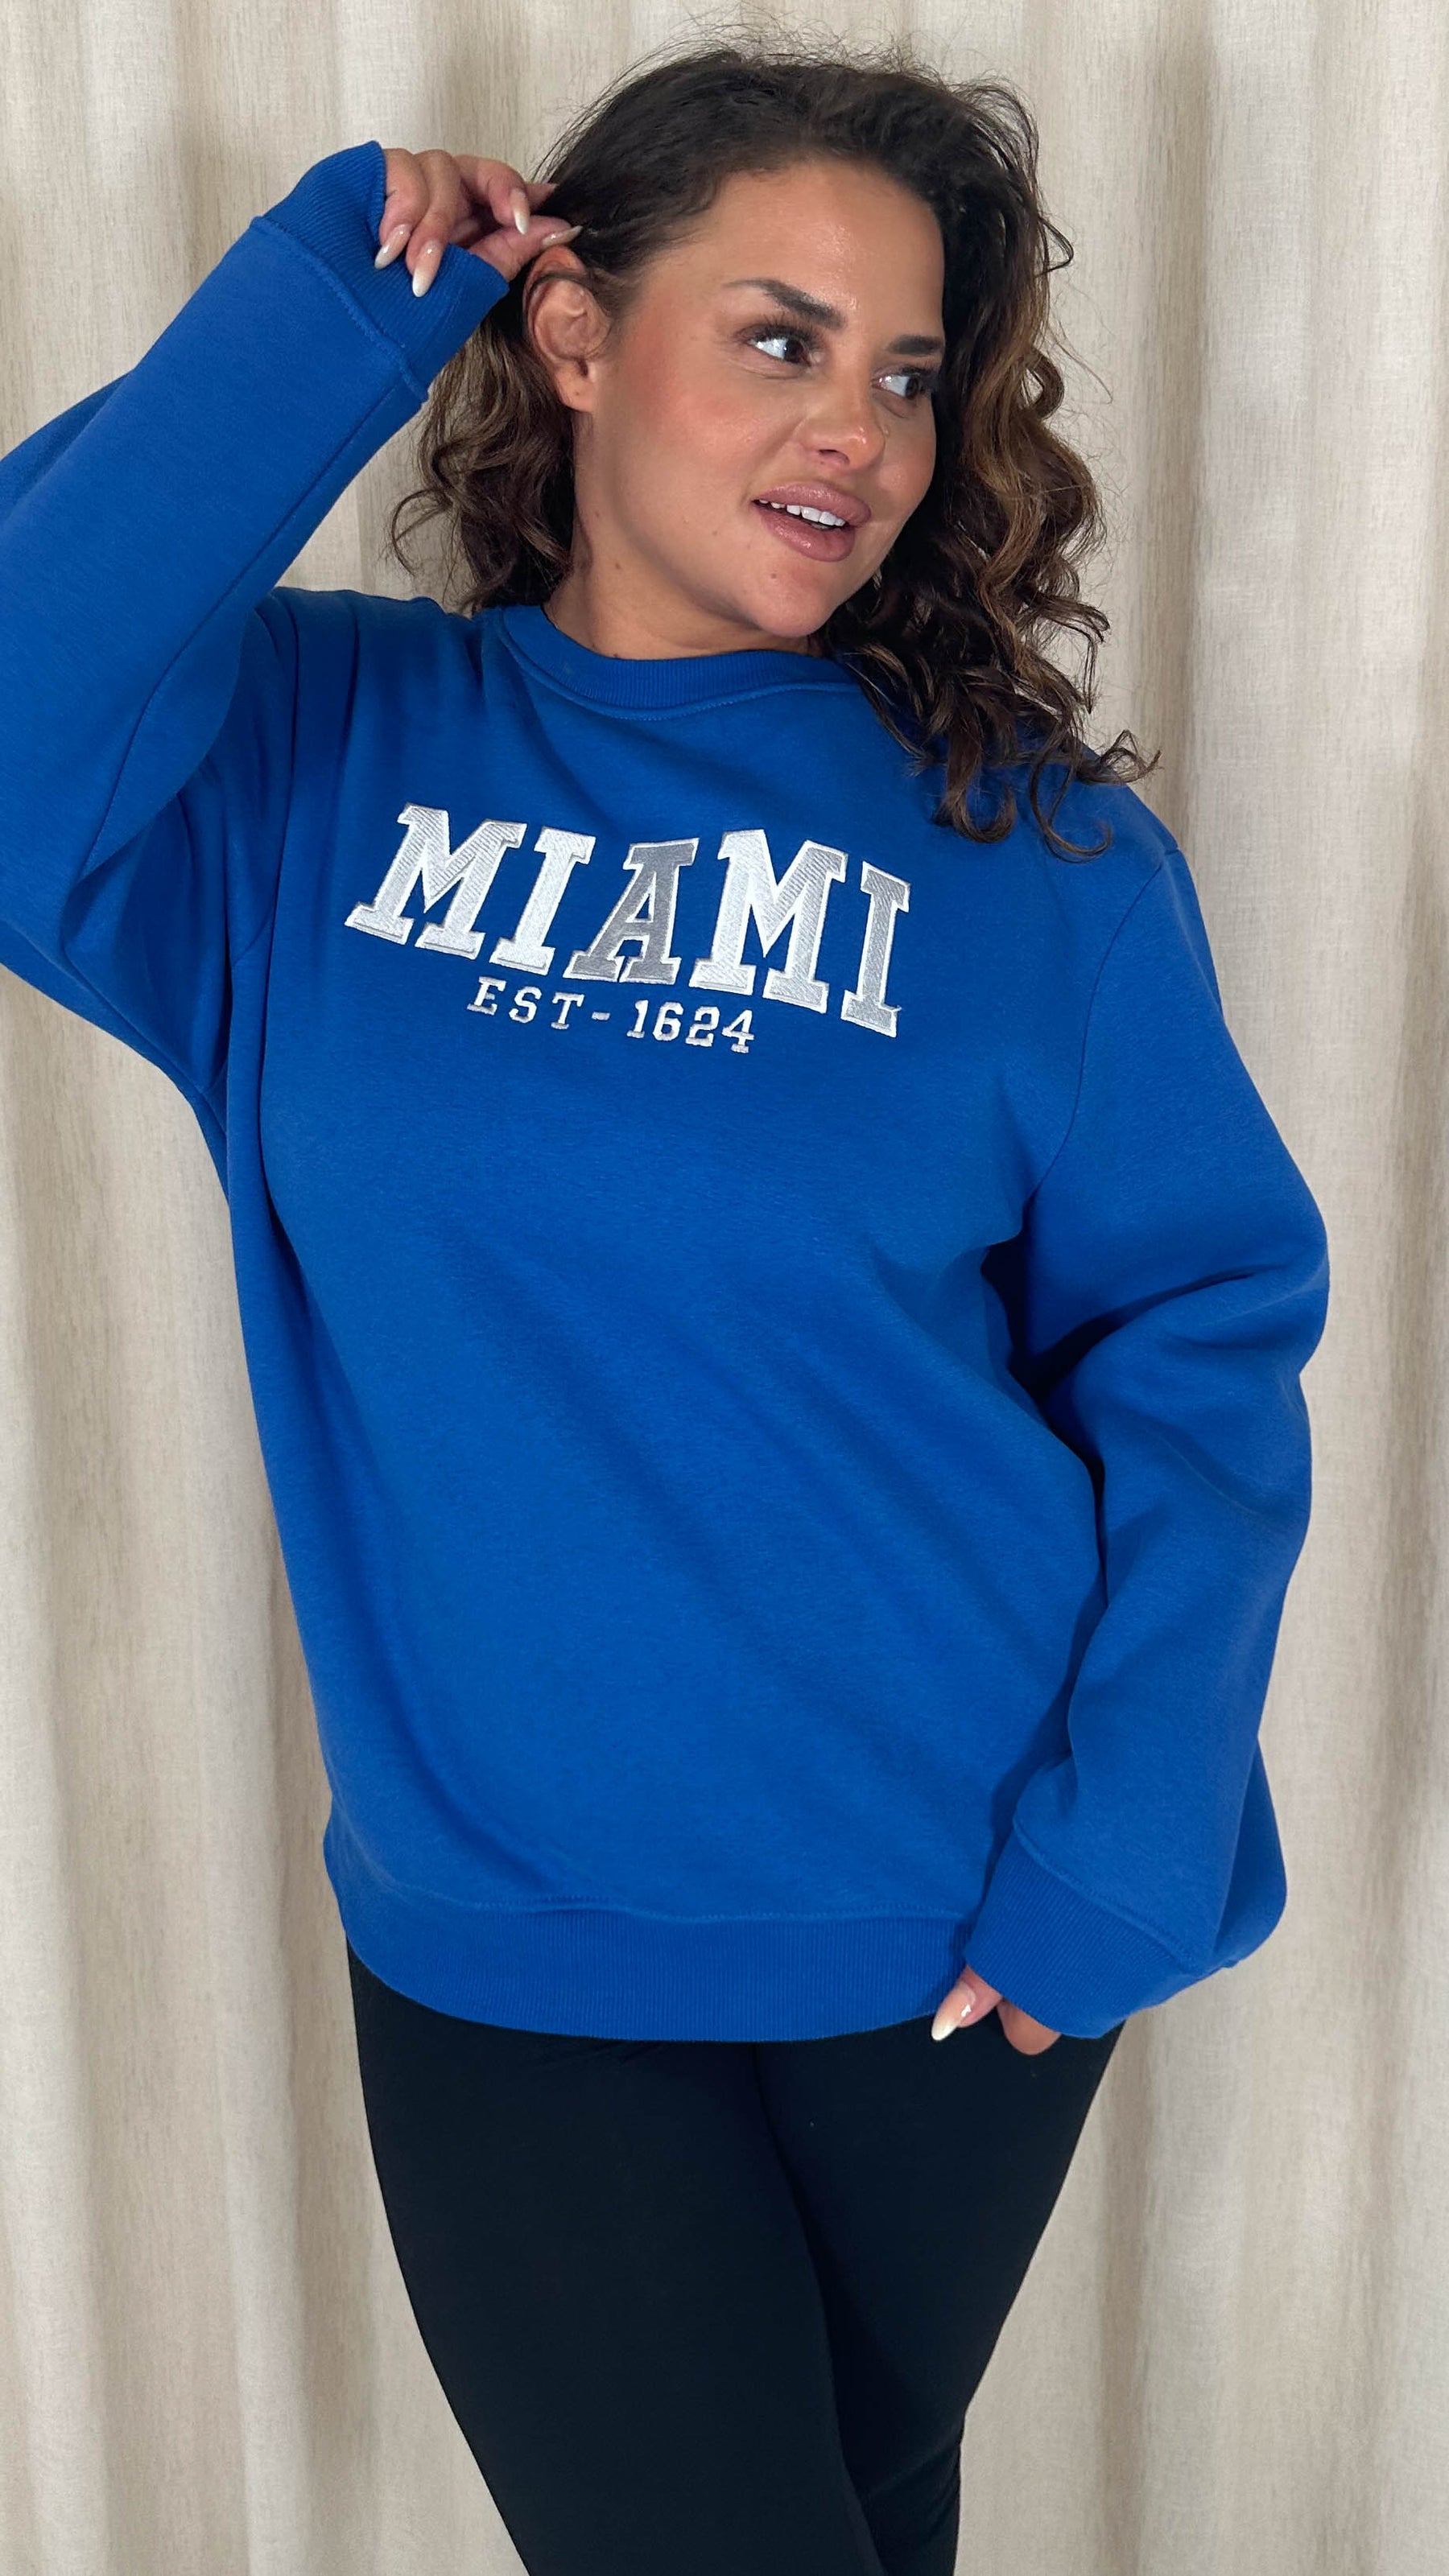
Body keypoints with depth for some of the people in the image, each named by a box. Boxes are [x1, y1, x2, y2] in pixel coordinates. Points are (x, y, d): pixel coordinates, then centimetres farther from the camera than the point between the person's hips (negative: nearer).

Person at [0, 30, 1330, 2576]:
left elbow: (1203, 1341, -5)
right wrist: (310, 326, -18)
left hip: (953, 1930, 1)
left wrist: (1123, 1855, -10)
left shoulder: (1031, 842, -5)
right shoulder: (301, 752, -4)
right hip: (501, 1946, -1)